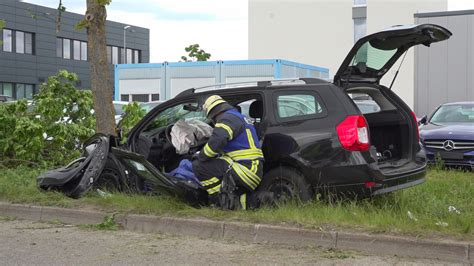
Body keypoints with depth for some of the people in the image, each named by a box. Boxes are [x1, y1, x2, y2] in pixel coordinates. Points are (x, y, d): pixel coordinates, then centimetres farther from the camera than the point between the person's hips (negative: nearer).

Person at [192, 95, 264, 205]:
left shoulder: (228, 118, -9)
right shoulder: (240, 117, 25)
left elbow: (217, 140, -25)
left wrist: (200, 157, -12)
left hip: (245, 170, -10)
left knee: (198, 166, -16)